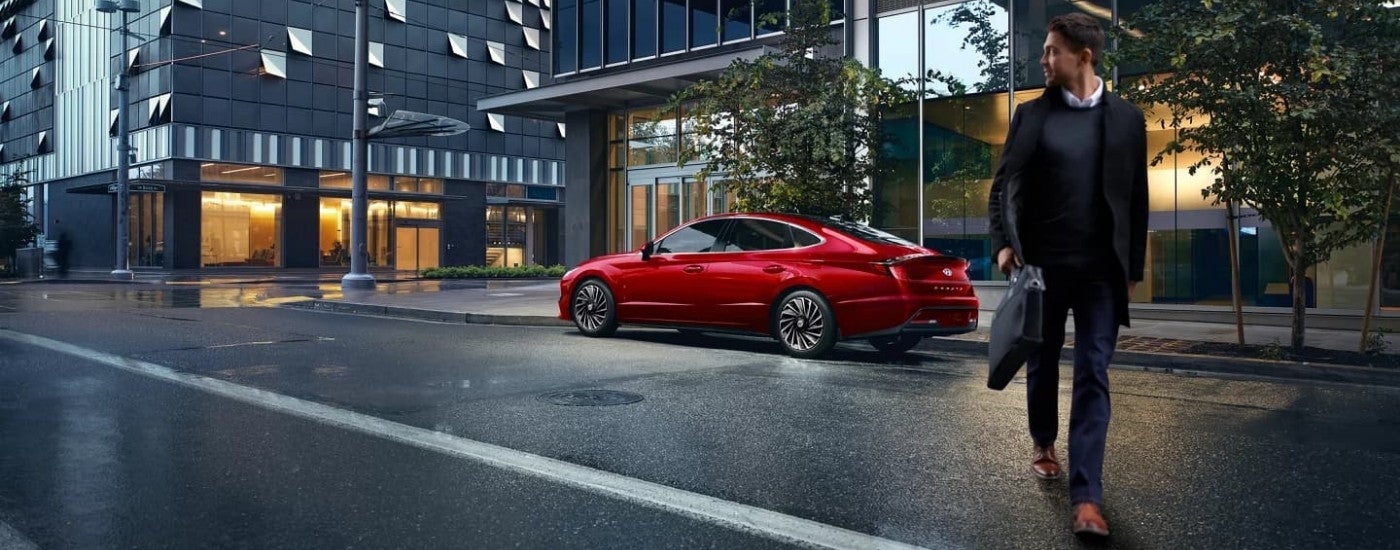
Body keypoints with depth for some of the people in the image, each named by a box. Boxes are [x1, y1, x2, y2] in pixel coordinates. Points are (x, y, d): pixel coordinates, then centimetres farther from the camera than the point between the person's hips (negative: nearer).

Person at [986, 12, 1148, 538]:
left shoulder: (1126, 118, 4)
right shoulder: (1030, 114, 4)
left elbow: (1137, 199, 6)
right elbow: (1002, 185, 0)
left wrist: (1132, 267, 5)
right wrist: (1004, 241, -15)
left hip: (1100, 269, -1)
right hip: (1041, 264, 1)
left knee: (1093, 376, -5)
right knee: (1042, 363, 15)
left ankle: (1086, 496, -5)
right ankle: (1043, 443, 40)